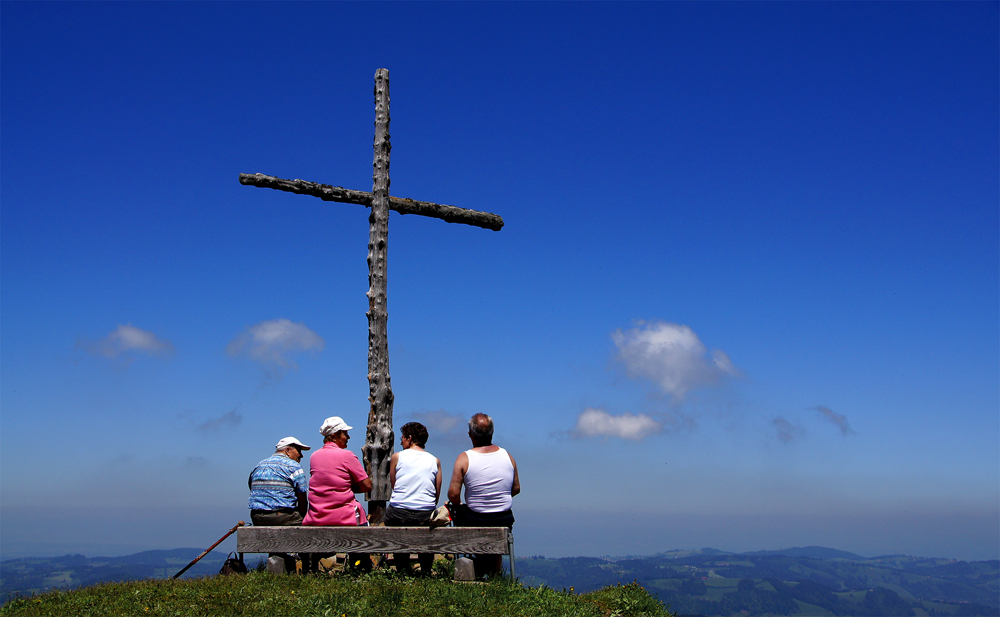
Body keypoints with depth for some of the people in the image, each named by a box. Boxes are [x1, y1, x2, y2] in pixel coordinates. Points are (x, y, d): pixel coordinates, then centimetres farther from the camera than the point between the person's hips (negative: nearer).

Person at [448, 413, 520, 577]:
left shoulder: (464, 458, -13)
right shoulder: (507, 456, -3)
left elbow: (453, 494, -15)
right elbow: (516, 488, 6)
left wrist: (459, 505, 6)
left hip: (475, 521, -4)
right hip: (504, 520, 4)